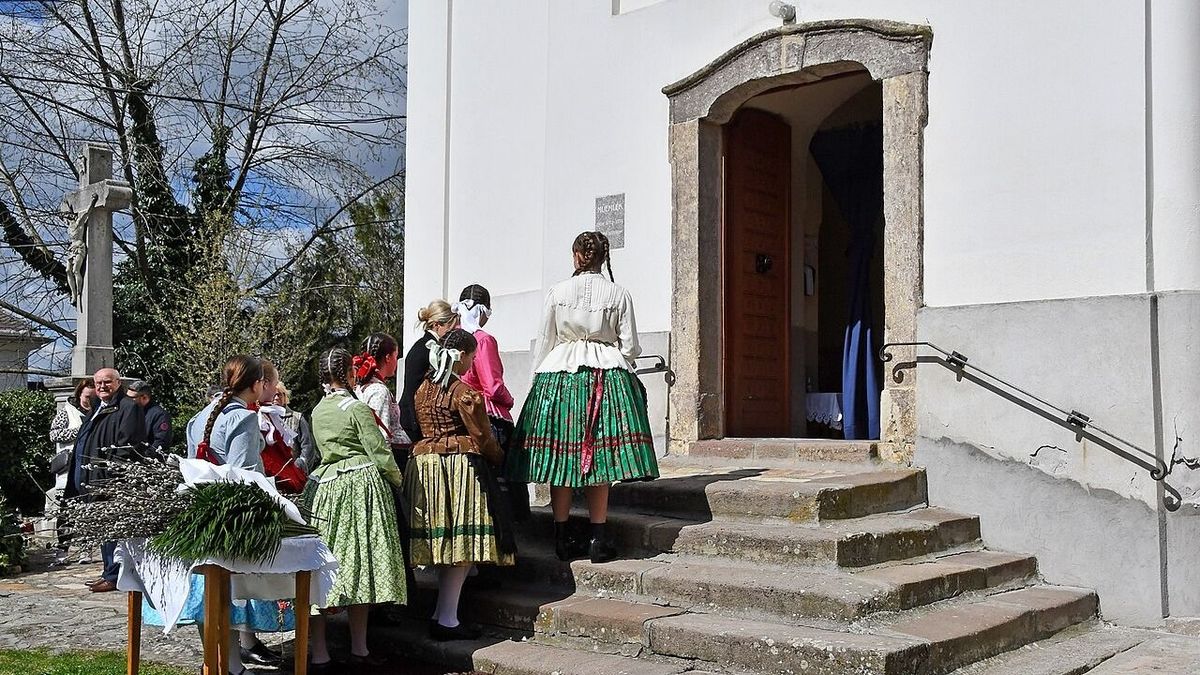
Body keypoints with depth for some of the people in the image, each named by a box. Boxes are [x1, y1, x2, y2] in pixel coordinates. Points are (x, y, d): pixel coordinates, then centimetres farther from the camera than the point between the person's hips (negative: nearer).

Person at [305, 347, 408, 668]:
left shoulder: (317, 411, 13)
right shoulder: (357, 408, -7)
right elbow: (380, 453, -8)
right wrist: (398, 479, 8)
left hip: (323, 485, 6)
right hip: (361, 484, -6)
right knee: (360, 565, 0)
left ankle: (319, 653, 4)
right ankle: (359, 649, 5)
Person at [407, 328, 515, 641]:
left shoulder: (423, 389, 12)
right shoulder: (464, 392, -12)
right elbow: (482, 436, -7)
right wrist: (499, 458, 10)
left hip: (424, 464, 8)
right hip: (460, 466, -8)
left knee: (445, 542, 13)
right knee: (462, 544, -4)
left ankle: (440, 614, 16)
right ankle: (447, 620, -4)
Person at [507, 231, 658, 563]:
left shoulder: (557, 292, 2)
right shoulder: (618, 294, 2)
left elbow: (544, 343, 5)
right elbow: (630, 347, 4)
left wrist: (538, 380, 17)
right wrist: (622, 366, 25)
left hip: (558, 375, 0)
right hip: (607, 377, 0)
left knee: (560, 458, 4)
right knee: (600, 460, 2)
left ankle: (562, 539, 7)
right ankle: (597, 541, 3)